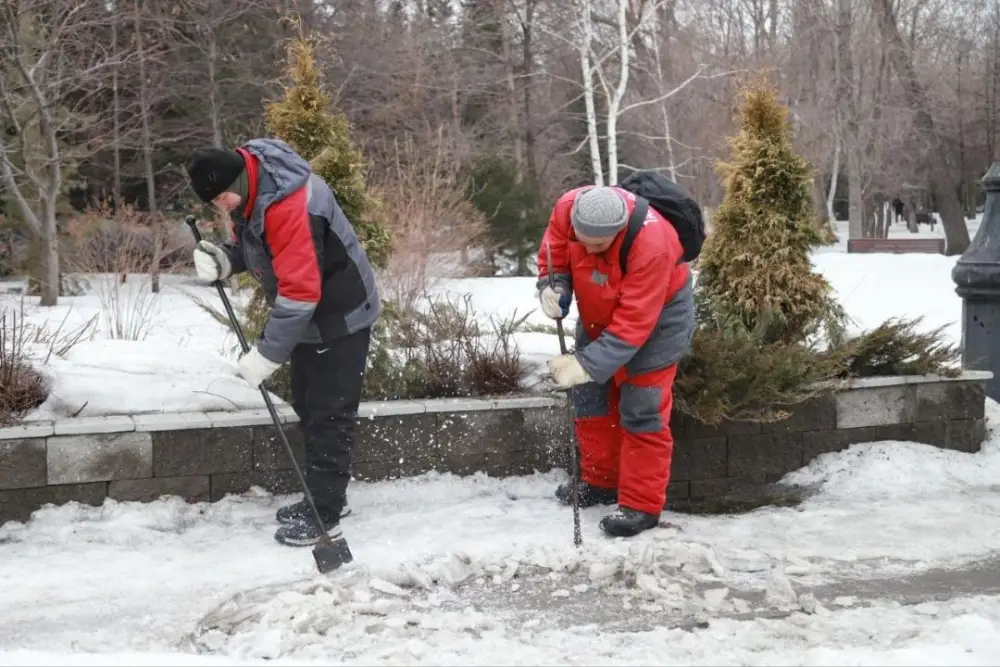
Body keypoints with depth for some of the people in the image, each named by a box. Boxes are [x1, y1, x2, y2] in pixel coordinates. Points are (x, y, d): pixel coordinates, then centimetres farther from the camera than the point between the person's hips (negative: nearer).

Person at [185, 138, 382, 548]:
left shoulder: (288, 205, -33)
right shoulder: (247, 189, -3)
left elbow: (300, 290, -32)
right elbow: (255, 246, 11)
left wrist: (268, 353, -27)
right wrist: (225, 259, -12)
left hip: (340, 316, -10)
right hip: (308, 316, 10)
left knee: (328, 414, -4)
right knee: (307, 407, 17)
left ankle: (326, 514, 4)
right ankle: (322, 496, 29)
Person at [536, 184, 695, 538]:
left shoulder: (652, 244, -40)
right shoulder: (567, 208, -25)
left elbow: (633, 323, -38)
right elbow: (554, 255, -5)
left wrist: (588, 364, -41)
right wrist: (552, 286, -26)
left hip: (656, 316, -6)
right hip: (598, 314, 7)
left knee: (640, 410, -9)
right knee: (590, 398, 13)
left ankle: (641, 505, -2)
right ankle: (600, 481, 29)